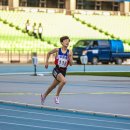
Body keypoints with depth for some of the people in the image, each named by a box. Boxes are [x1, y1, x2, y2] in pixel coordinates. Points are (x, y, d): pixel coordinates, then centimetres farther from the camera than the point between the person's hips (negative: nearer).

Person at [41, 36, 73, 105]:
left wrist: (70, 57, -21)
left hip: (63, 71, 4)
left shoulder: (69, 52, -4)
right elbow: (49, 53, 11)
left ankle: (44, 95, 46)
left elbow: (71, 64, -5)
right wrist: (46, 62, 11)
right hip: (56, 70, -4)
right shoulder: (57, 50, -8)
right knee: (64, 81, -31)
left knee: (53, 86, 20)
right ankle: (57, 96, -14)